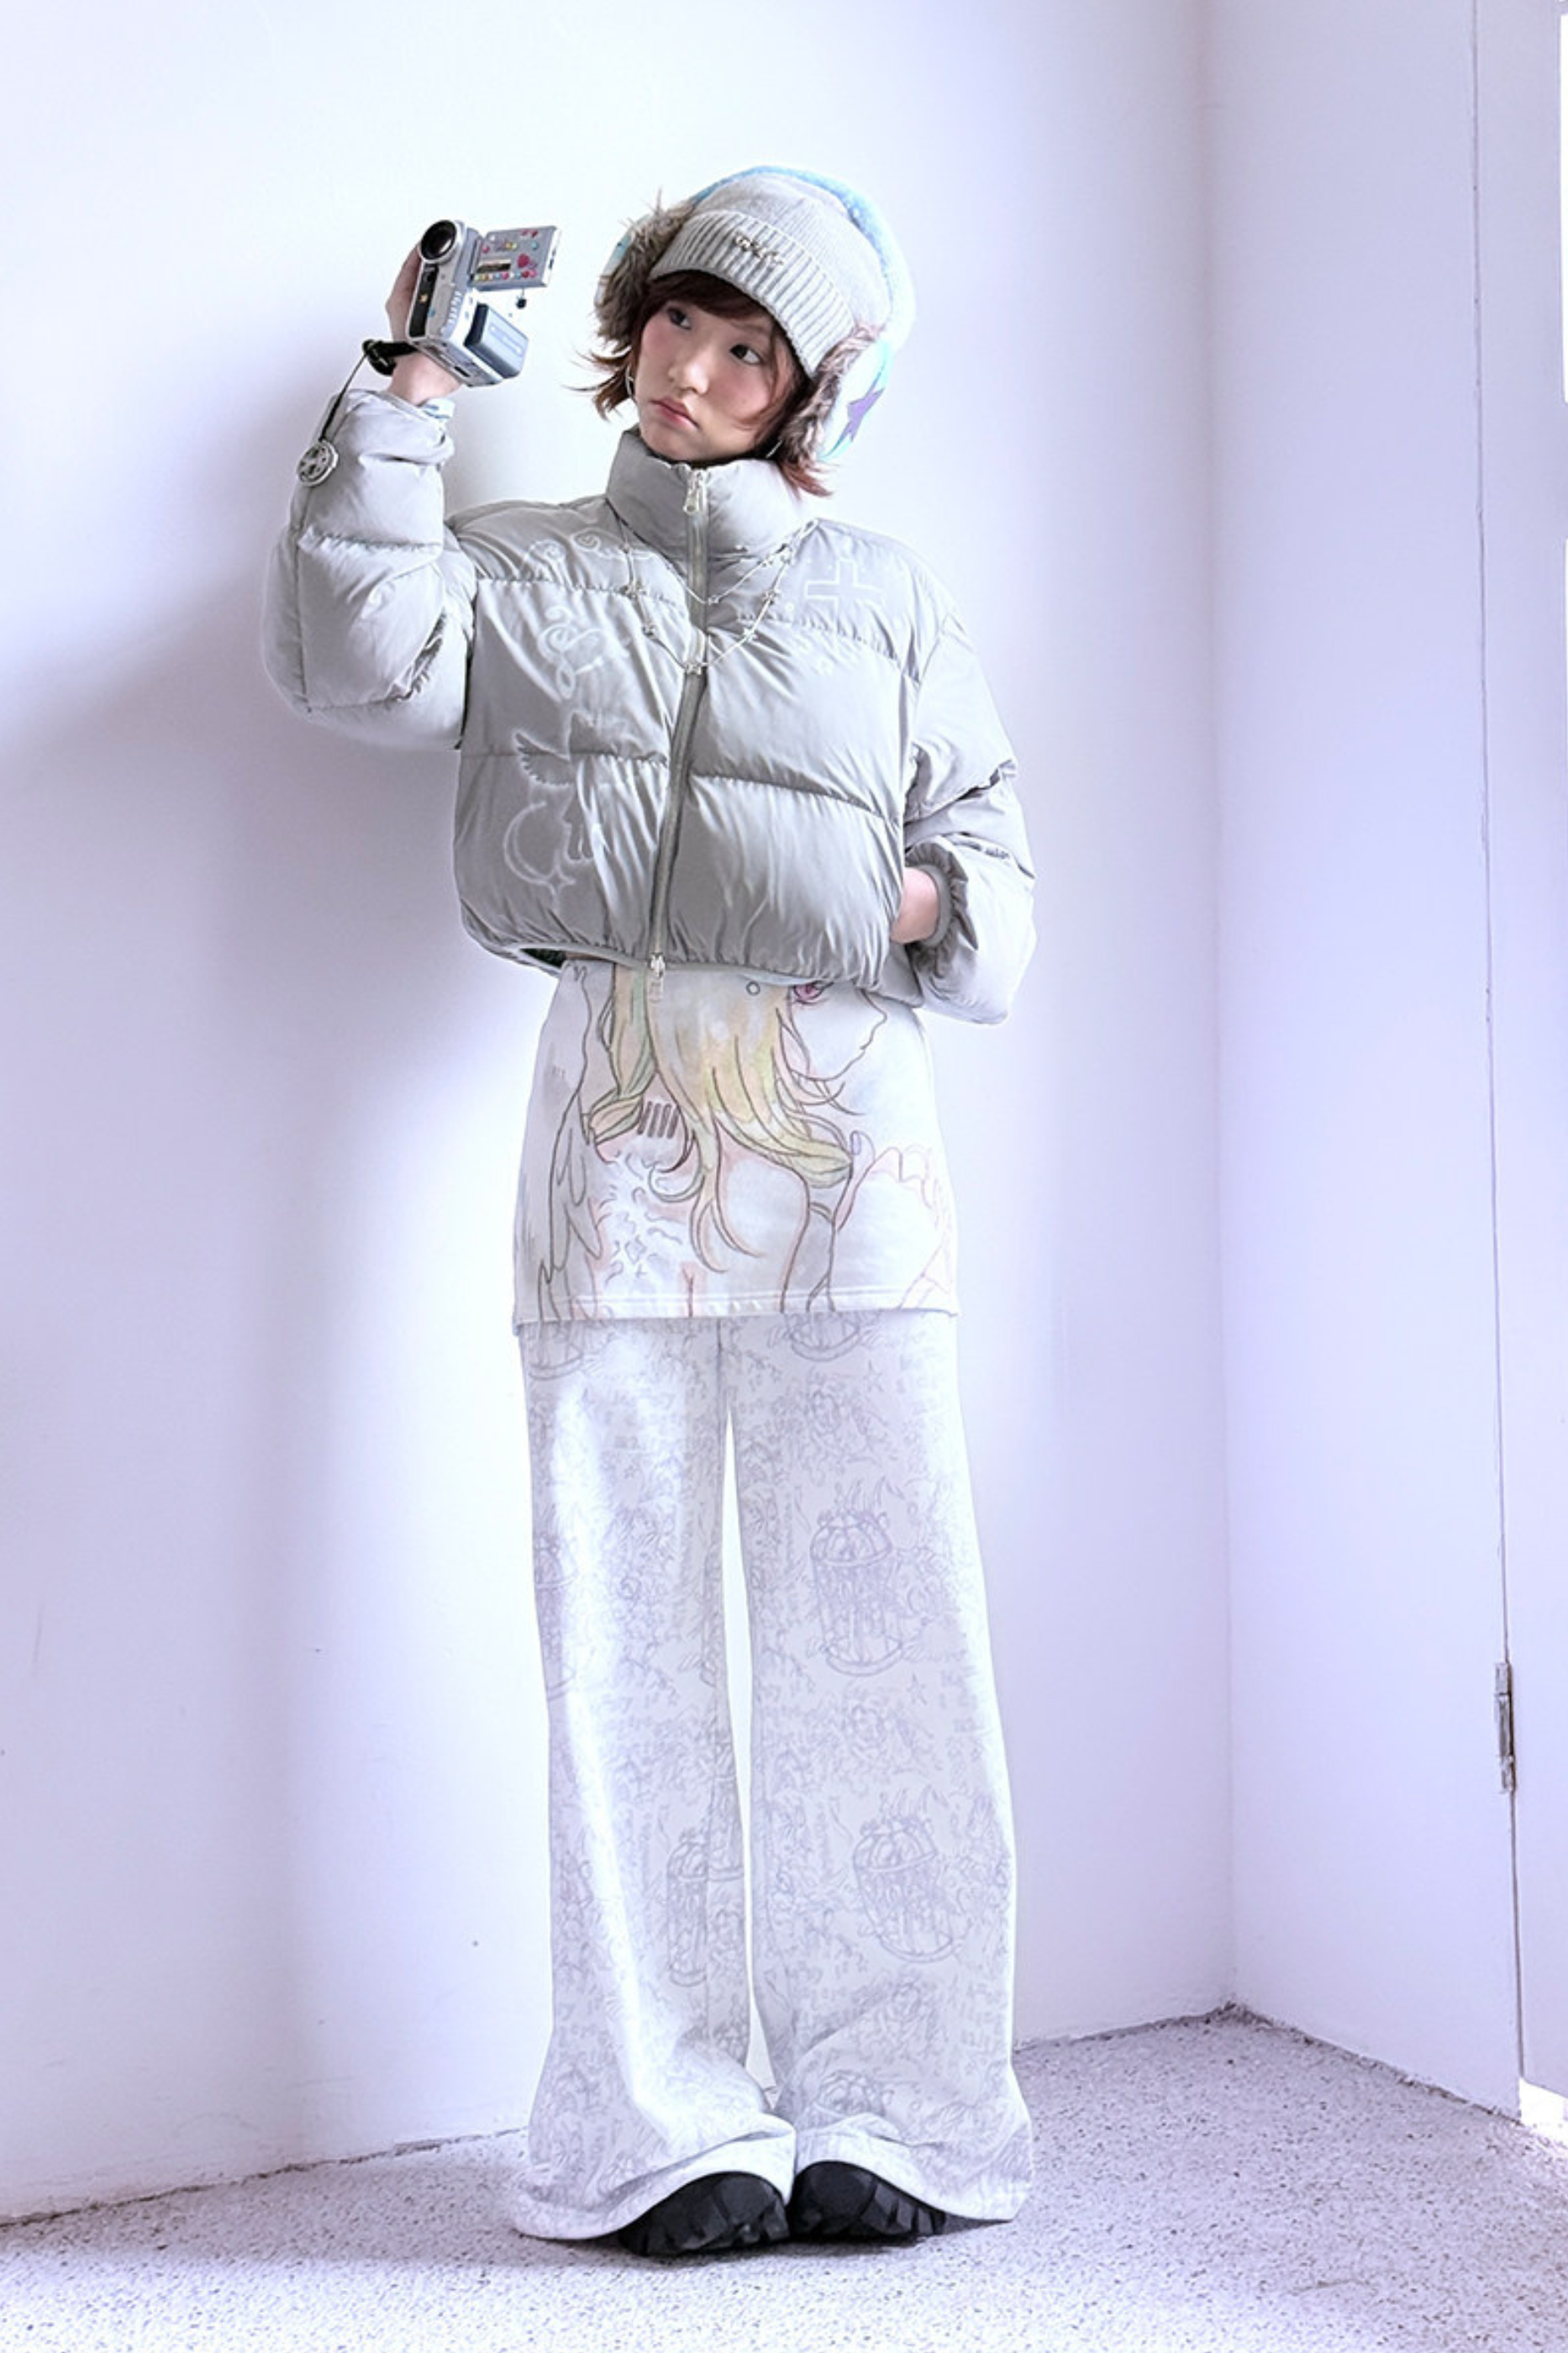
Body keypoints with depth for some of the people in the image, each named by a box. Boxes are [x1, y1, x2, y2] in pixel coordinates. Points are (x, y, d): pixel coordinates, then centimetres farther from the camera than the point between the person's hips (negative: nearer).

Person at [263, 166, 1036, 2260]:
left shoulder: (885, 597, 21)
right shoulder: (526, 574, 19)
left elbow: (995, 861, 21)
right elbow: (352, 654, -1)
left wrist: (933, 896, -1)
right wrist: (413, 398, 6)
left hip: (844, 1110, 1)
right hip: (620, 1109, 0)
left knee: (879, 1622, -2)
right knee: (630, 1630, -2)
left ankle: (892, 2108, 10)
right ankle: (665, 2125, 9)